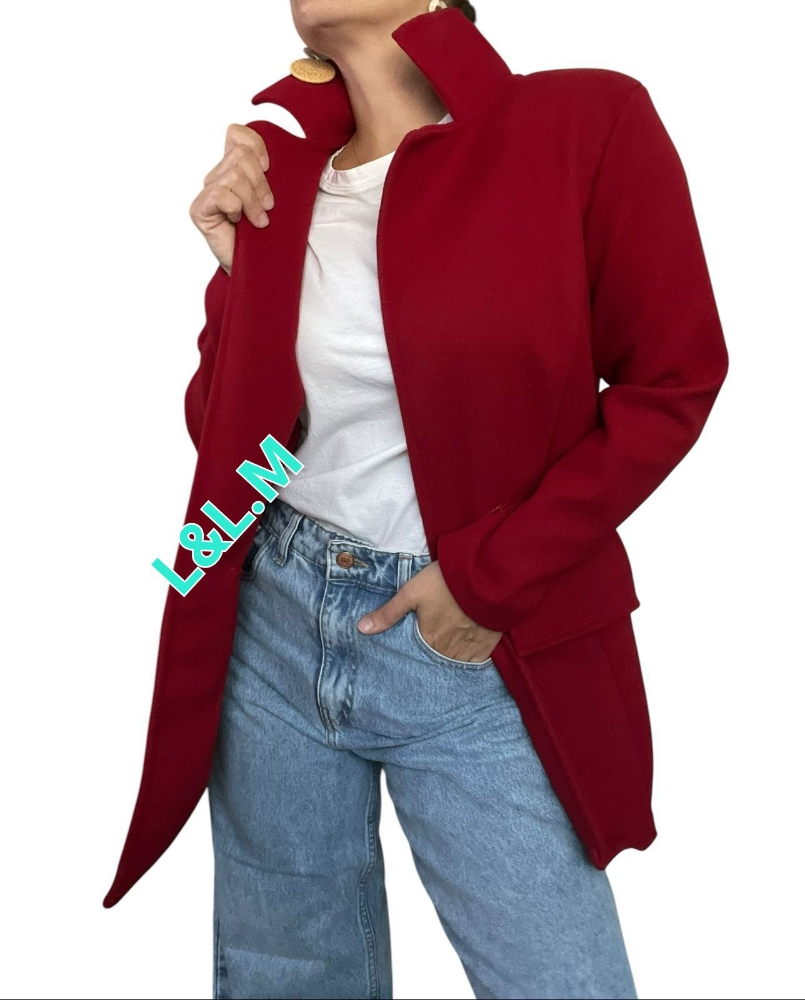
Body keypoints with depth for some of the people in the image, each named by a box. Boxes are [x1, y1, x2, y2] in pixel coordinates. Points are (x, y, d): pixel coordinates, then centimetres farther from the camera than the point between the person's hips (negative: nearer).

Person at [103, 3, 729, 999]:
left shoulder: (585, 122, -9)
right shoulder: (272, 174, 3)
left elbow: (670, 381, -7)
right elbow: (222, 429, 8)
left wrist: (493, 577, -11)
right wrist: (240, 268, -5)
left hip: (479, 646, -3)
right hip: (273, 625, 4)